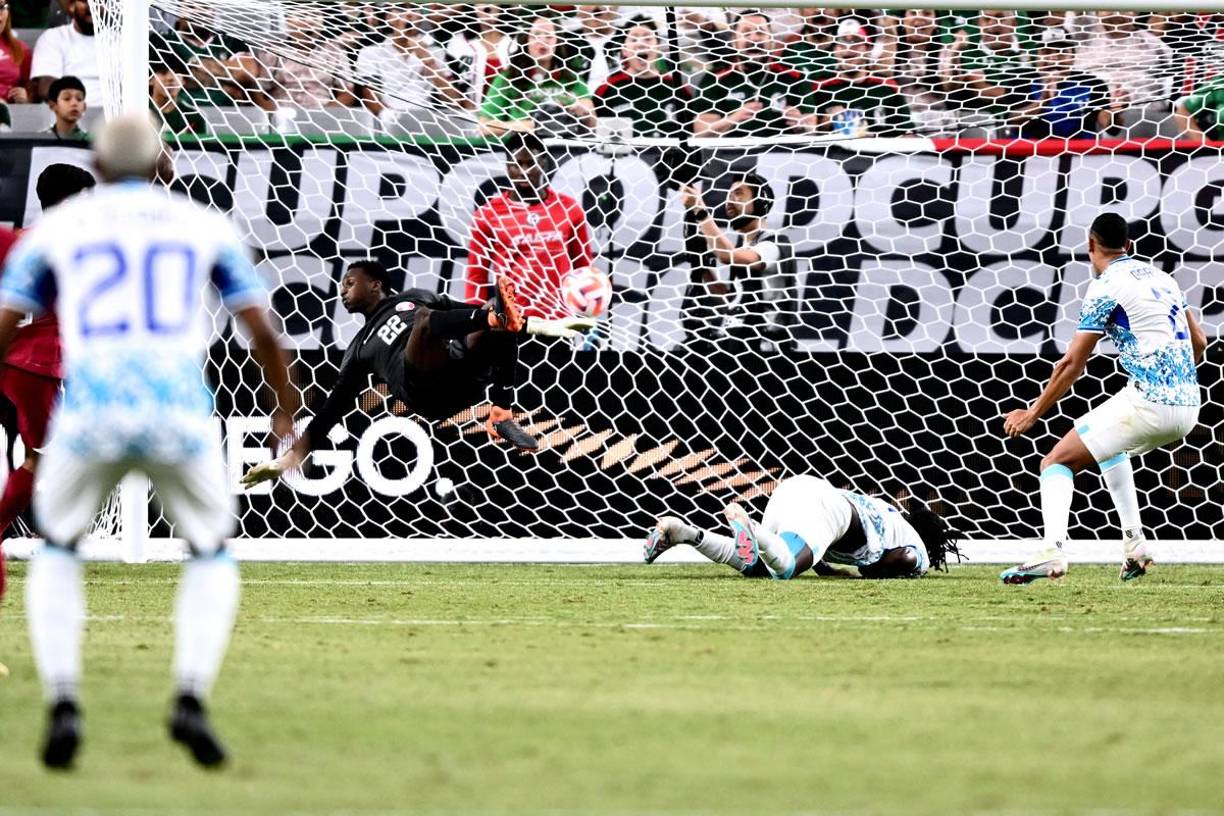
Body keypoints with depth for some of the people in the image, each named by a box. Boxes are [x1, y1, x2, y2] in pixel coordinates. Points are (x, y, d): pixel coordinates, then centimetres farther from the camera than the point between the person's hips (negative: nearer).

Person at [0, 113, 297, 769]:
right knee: (212, 559, 22)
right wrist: (286, 405, 30)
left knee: (55, 552, 25)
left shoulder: (57, 228, 16)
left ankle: (63, 705, 5)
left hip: (89, 411, 0)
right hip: (180, 412, 0)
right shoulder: (205, 227, 18)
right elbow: (260, 329, 15)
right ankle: (190, 698, 0)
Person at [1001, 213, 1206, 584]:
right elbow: (1199, 343, 23)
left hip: (1149, 402, -8)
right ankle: (1134, 546, 26)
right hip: (1187, 407, 8)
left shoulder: (1106, 287, -4)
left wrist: (1033, 413, 7)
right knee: (1109, 444, 36)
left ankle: (1052, 550, -25)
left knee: (1057, 461, -3)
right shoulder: (1161, 278, 18)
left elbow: (1072, 364, -4)